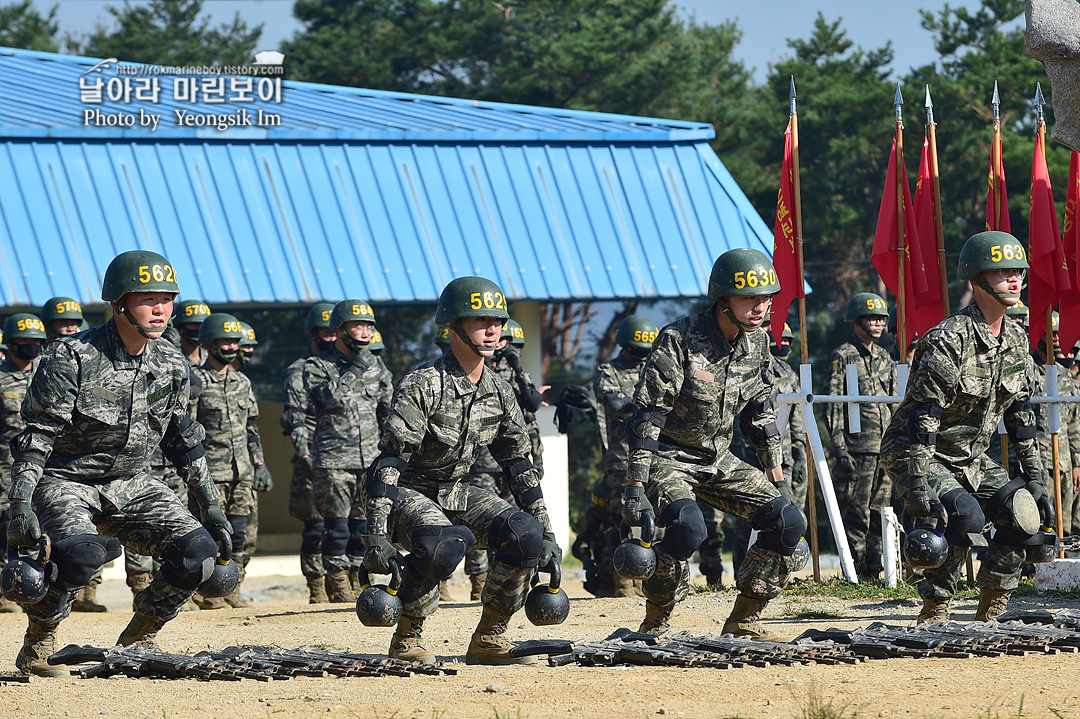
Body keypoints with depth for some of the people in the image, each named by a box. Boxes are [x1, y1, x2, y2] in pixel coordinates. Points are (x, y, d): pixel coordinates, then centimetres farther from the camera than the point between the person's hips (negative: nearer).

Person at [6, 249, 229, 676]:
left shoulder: (171, 365, 3)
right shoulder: (72, 357, -16)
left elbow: (184, 440, 15)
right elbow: (35, 437, -18)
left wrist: (210, 505, 15)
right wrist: (20, 505, -27)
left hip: (131, 485, 6)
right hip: (65, 482, -6)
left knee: (199, 552, -14)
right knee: (81, 553, -35)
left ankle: (137, 640, 8)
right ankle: (39, 642, -8)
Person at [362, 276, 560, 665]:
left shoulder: (499, 393, 2)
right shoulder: (422, 386, -19)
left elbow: (519, 466, 9)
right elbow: (388, 463, -24)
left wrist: (547, 535, 4)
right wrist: (376, 535, -32)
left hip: (459, 494, 6)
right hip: (409, 496, -6)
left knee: (525, 534, -20)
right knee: (443, 544, -38)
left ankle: (489, 638, -5)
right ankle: (407, 638, -15)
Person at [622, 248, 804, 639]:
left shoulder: (757, 344, 1)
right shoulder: (679, 340, -20)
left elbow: (763, 416, 12)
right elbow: (647, 418, -21)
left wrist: (779, 483, 10)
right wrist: (635, 489, -25)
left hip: (719, 460, 7)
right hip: (668, 457, -6)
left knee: (789, 521, -10)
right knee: (687, 526, -35)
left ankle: (743, 620, 2)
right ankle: (655, 624, -14)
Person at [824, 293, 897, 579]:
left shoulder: (884, 359, 17)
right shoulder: (843, 357, -3)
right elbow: (833, 408, -7)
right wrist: (839, 447, -13)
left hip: (885, 448, 6)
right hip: (856, 447, -6)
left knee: (879, 514, 6)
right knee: (856, 515, -5)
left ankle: (873, 570, 12)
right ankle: (855, 573, -2)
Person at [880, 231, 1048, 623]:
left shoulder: (1016, 340, 4)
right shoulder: (949, 339, -21)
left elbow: (1021, 414, 11)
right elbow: (923, 416, -26)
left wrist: (1035, 480, 8)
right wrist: (918, 484, -33)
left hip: (972, 459, 8)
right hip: (919, 455, -8)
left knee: (1024, 513, -11)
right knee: (965, 515, -30)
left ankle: (991, 610, 3)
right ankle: (934, 609, -13)